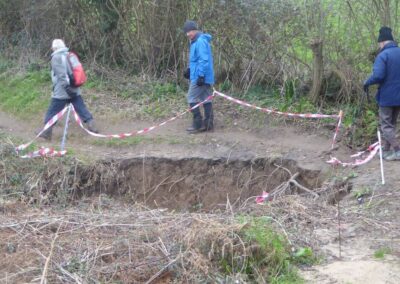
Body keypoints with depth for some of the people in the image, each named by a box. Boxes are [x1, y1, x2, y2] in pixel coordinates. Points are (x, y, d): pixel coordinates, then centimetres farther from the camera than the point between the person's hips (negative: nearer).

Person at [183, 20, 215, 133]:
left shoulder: (200, 41, -17)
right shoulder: (195, 41, 15)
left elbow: (204, 60, -22)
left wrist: (201, 76, -24)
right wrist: (190, 69, 23)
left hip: (200, 77, -10)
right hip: (205, 77, 10)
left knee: (192, 98, -5)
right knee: (206, 99, 10)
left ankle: (198, 124, -2)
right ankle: (208, 124, 13)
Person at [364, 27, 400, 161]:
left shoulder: (383, 55, -16)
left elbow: (378, 76, -27)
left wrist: (367, 82, -10)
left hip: (387, 96, -7)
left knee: (386, 125, 2)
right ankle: (386, 150, 22)